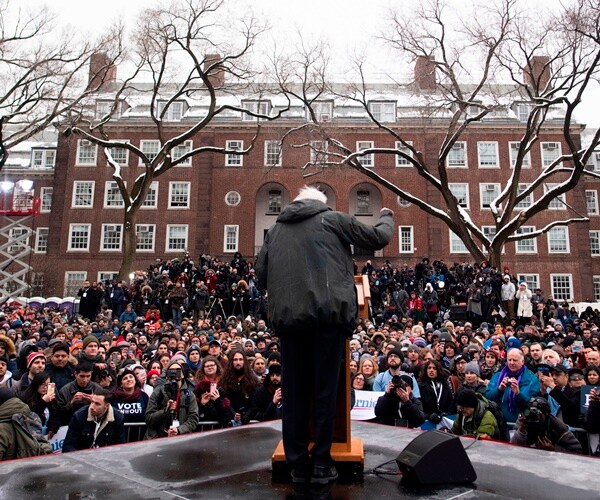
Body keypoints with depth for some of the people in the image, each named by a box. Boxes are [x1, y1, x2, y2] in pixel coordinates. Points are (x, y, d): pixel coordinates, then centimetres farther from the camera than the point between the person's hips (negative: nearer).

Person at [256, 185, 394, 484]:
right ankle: (321, 464, 13)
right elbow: (378, 238, 14)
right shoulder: (334, 219, 10)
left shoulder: (276, 229, 19)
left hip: (287, 316, 3)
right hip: (328, 314, -3)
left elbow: (261, 274, 16)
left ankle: (298, 465, 17)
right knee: (325, 390, 6)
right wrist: (387, 217, 34)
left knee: (294, 392, 9)